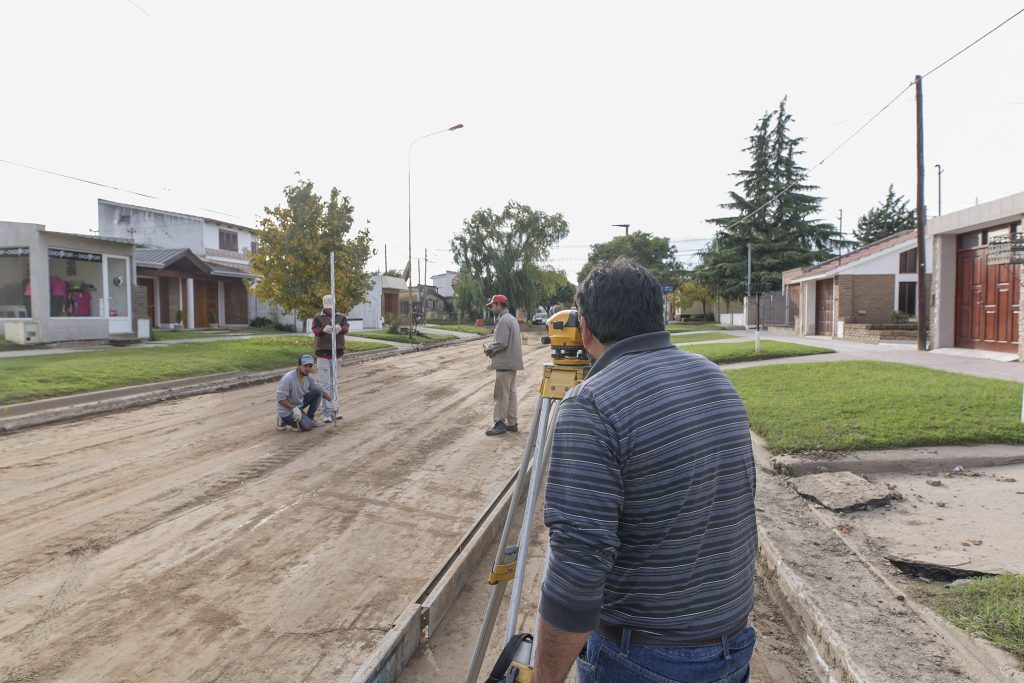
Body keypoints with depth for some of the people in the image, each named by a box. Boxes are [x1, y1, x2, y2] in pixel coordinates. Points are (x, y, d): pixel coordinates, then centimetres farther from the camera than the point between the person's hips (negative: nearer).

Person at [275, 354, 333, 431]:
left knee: (318, 391, -8)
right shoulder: (288, 378, -26)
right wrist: (294, 408, -34)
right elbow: (280, 398, -26)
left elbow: (321, 390, 5)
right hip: (287, 409, -7)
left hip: (300, 404, 7)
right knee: (307, 426, -20)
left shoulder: (308, 377, -5)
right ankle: (284, 421, 4)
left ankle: (309, 419, 3)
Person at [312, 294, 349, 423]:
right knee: (325, 384, -4)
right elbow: (315, 331, -18)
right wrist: (324, 329, -42)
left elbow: (346, 329, -16)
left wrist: (340, 328, -42)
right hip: (322, 355, -2)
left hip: (337, 354, 2)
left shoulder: (341, 317, 4)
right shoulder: (318, 318, 0)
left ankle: (334, 409, 20)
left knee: (334, 383, 12)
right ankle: (327, 413, -5)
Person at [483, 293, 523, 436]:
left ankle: (500, 424, 0)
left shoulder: (503, 320, -17)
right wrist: (492, 347, 9)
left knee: (501, 394, -4)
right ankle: (512, 423, 19)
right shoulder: (512, 319, 16)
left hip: (504, 364, -10)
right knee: (511, 392, 13)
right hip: (512, 362, 10)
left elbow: (501, 343, -23)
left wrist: (490, 349, -5)